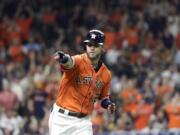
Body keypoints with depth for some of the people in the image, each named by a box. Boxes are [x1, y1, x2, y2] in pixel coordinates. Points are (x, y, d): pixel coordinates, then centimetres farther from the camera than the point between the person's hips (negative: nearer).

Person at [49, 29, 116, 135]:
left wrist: (108, 103, -4)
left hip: (83, 121, 4)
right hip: (62, 118, -4)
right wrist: (63, 58, -63)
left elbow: (103, 96, 19)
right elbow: (70, 63, -39)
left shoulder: (106, 74, 4)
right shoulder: (79, 61, -13)